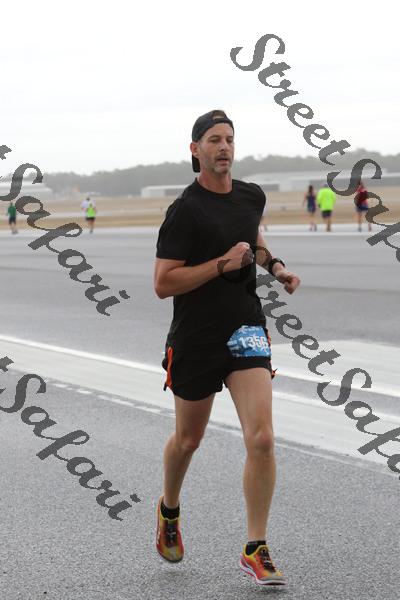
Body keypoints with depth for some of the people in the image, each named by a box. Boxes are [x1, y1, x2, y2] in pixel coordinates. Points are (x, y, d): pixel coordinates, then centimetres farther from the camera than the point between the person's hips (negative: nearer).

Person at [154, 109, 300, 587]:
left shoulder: (252, 197, 6)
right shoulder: (185, 210, -12)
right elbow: (162, 284, -16)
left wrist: (274, 265, 10)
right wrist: (223, 264, -21)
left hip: (246, 328, 3)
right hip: (195, 337, -3)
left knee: (261, 438, -12)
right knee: (188, 439, 14)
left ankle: (255, 550, -3)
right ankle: (169, 510, 46)